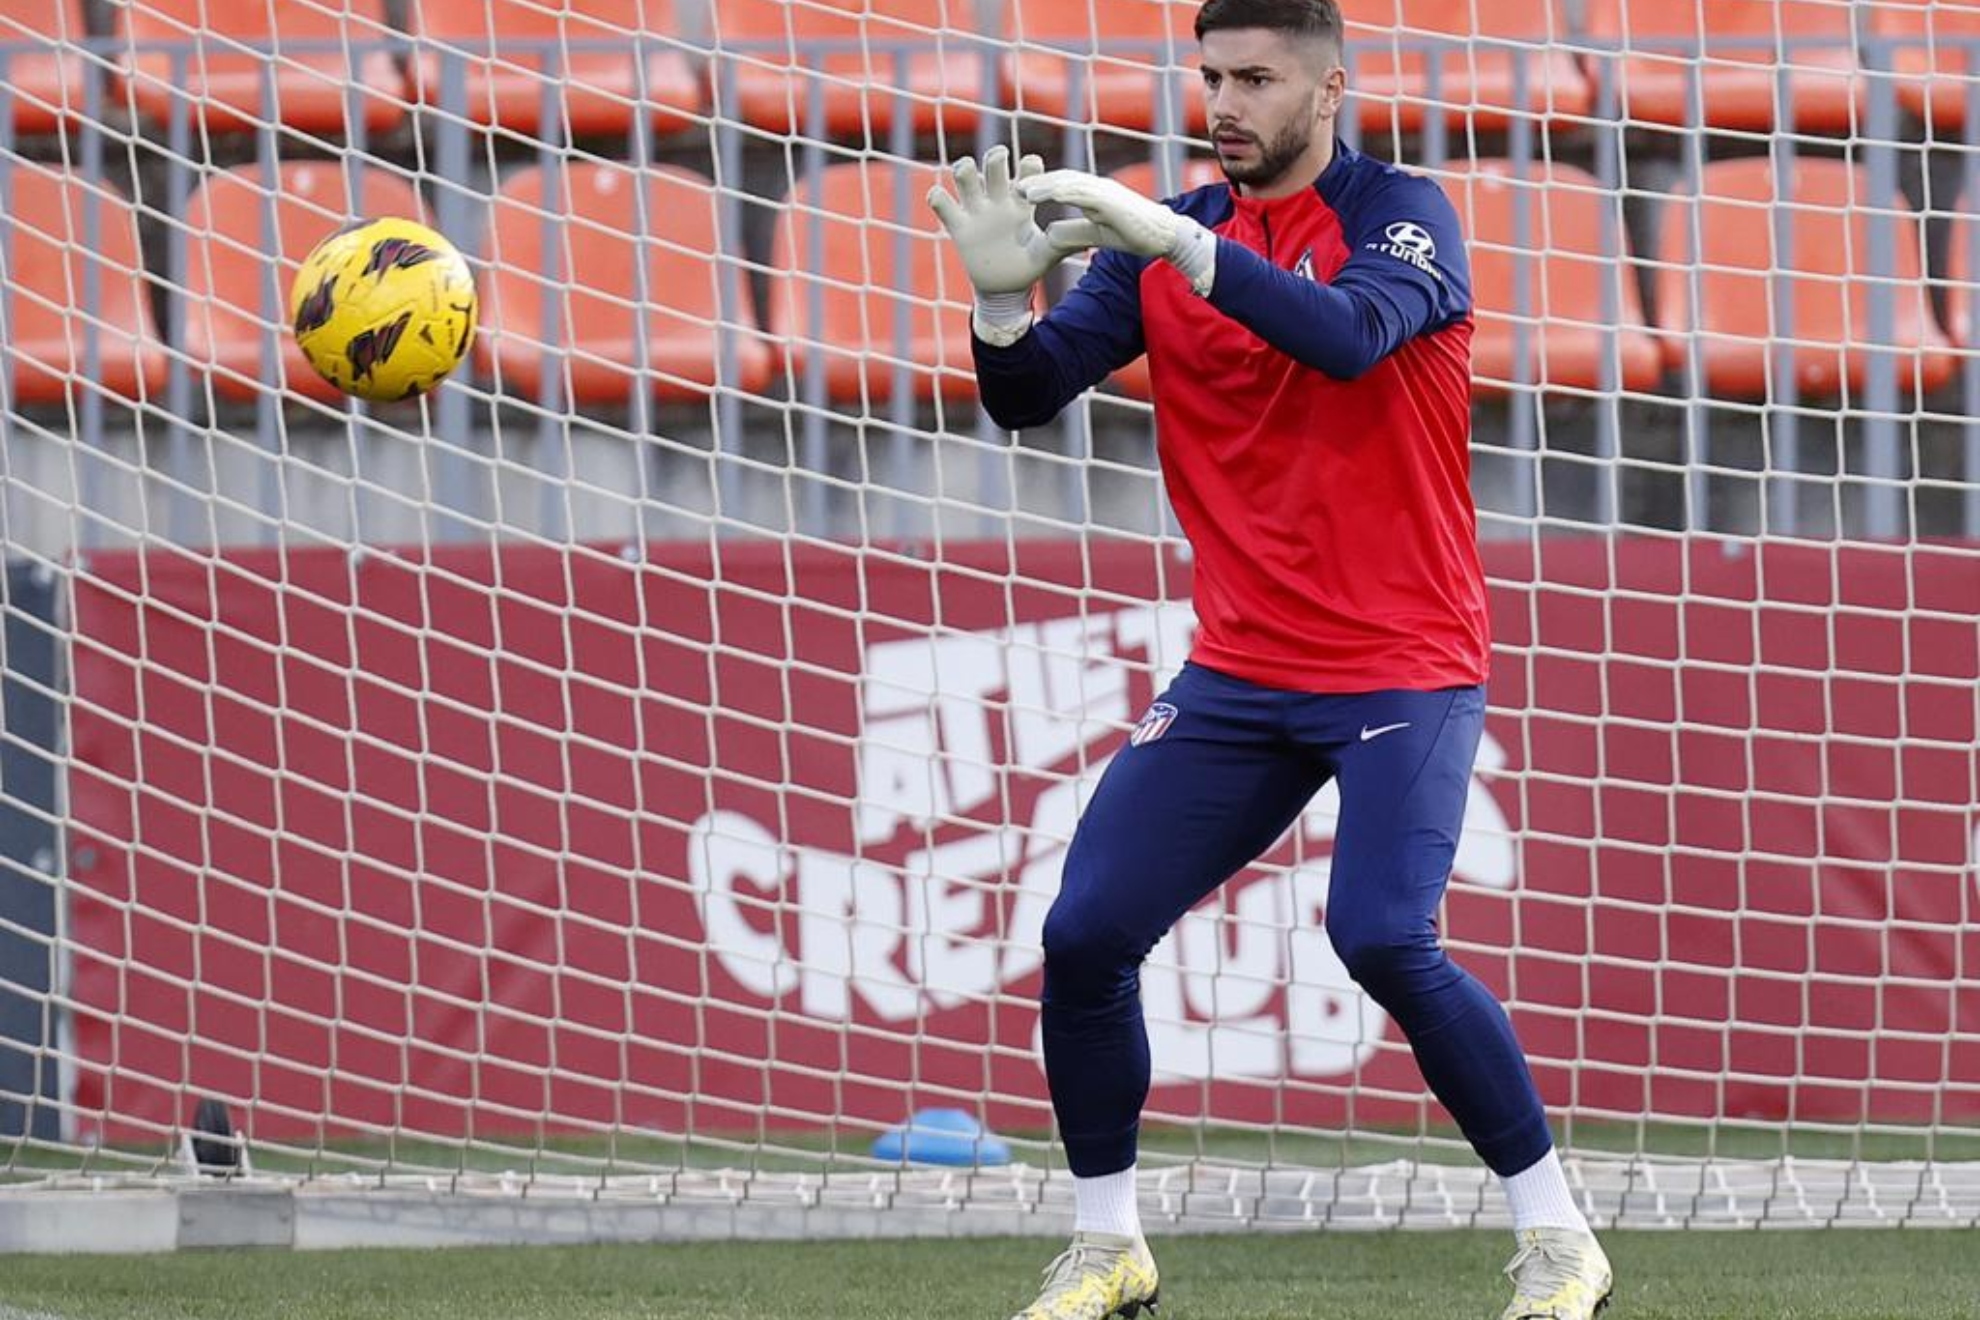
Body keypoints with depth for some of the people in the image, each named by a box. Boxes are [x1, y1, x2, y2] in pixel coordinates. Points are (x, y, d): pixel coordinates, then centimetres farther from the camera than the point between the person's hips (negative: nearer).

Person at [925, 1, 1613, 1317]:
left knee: (1386, 939, -23)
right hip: (1238, 675, 5)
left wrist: (1176, 243, -35)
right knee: (1084, 935, -4)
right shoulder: (1162, 239, 6)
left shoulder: (1401, 216, -7)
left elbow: (1350, 335, -28)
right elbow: (1028, 396, 0)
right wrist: (1006, 291, -21)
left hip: (1403, 667, -5)